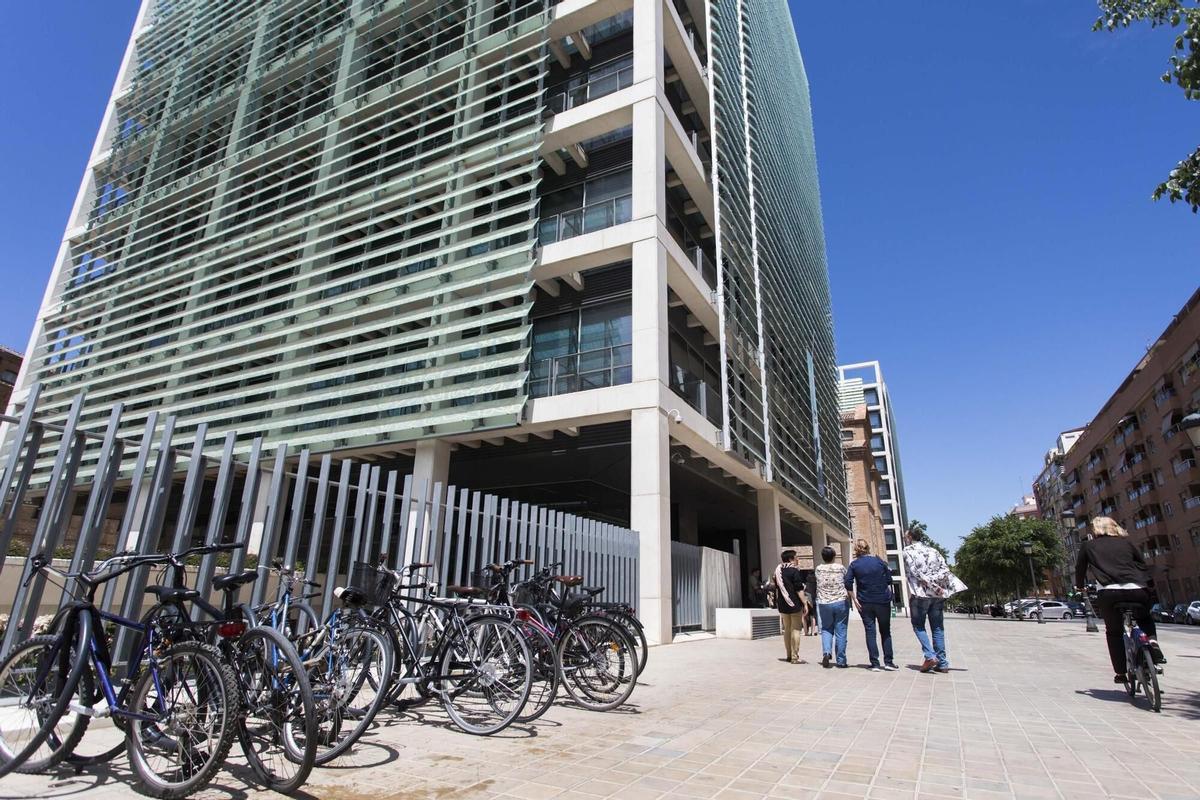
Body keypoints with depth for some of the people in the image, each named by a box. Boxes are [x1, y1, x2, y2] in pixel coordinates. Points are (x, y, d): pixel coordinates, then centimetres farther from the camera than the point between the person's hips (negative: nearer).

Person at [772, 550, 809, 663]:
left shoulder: (778, 571, 9)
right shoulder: (794, 571, -11)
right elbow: (799, 590, -15)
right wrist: (804, 603, -12)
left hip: (782, 605, 6)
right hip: (795, 604, -6)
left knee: (787, 629, 14)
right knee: (795, 629, 0)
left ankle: (789, 655, 19)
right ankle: (795, 657, -1)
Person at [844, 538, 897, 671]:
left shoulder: (854, 564, -3)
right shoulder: (879, 561, -2)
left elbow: (848, 583, -11)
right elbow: (889, 580, 0)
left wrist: (854, 599, -4)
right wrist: (888, 594, 15)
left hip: (865, 602, 0)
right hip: (882, 600, 0)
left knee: (870, 632, 5)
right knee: (885, 631, 13)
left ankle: (875, 664, 2)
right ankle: (888, 662, 11)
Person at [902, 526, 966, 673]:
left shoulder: (908, 550, -1)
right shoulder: (933, 550, 14)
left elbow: (916, 572, -13)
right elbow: (945, 570, 4)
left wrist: (934, 587, -11)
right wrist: (936, 586, -3)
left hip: (920, 594, -5)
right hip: (937, 595, 5)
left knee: (918, 626, 6)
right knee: (938, 628, 9)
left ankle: (930, 656, -9)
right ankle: (942, 663, 8)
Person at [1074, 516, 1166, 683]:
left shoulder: (1088, 546, 16)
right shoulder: (1126, 542, 21)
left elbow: (1080, 569, 20)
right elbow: (1143, 564, 20)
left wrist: (1080, 587, 35)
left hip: (1109, 593, -2)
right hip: (1137, 591, 2)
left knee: (1114, 632, 16)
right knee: (1145, 618, 34)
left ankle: (1120, 673, 11)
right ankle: (1152, 640, 7)